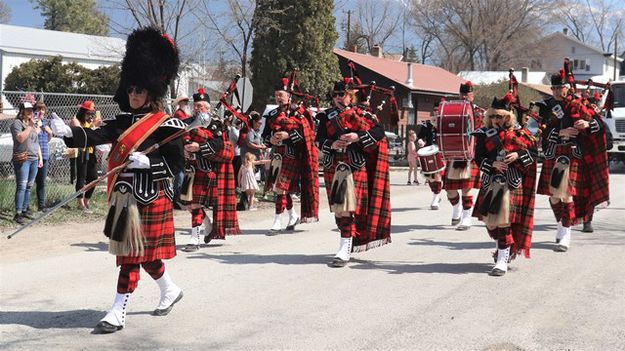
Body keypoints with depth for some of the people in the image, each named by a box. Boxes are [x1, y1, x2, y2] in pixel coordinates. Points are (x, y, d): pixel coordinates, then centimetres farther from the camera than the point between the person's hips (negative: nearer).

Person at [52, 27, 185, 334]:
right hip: (124, 196, 7)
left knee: (132, 253, -4)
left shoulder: (165, 124, -8)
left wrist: (148, 162, -24)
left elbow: (177, 162, -9)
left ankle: (118, 314, 0)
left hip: (149, 198, -7)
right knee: (142, 253, 17)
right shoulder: (125, 121, 10)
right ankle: (170, 291, 39)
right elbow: (96, 136, -3)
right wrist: (68, 132, -20)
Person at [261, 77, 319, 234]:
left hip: (292, 154, -6)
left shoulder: (299, 111, -3)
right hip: (277, 154, 6)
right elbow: (265, 135, 15)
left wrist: (287, 135, -20)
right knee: (284, 187, 13)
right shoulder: (272, 115, 14)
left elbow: (307, 132, -11)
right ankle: (293, 216, 32)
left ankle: (277, 223, -8)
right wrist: (271, 139, -8)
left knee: (281, 186, -11)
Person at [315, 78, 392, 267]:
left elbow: (379, 131, -7)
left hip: (355, 166, -4)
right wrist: (332, 144, -13)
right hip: (333, 167, 4)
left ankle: (345, 250, -12)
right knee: (337, 207, 9)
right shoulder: (326, 116, 11)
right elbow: (319, 140, 7)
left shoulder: (361, 113, 2)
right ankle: (349, 241, 26)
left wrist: (358, 136, -18)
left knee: (349, 207, -11)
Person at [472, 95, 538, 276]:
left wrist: (518, 155, -15)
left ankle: (503, 260, -8)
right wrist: (493, 164, -17)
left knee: (504, 219, -11)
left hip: (511, 182, -3)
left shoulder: (519, 132, 1)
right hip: (491, 181, 4)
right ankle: (504, 248, 36)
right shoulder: (483, 134, 5)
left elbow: (534, 151, 2)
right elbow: (479, 158, 0)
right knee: (489, 218, 10)